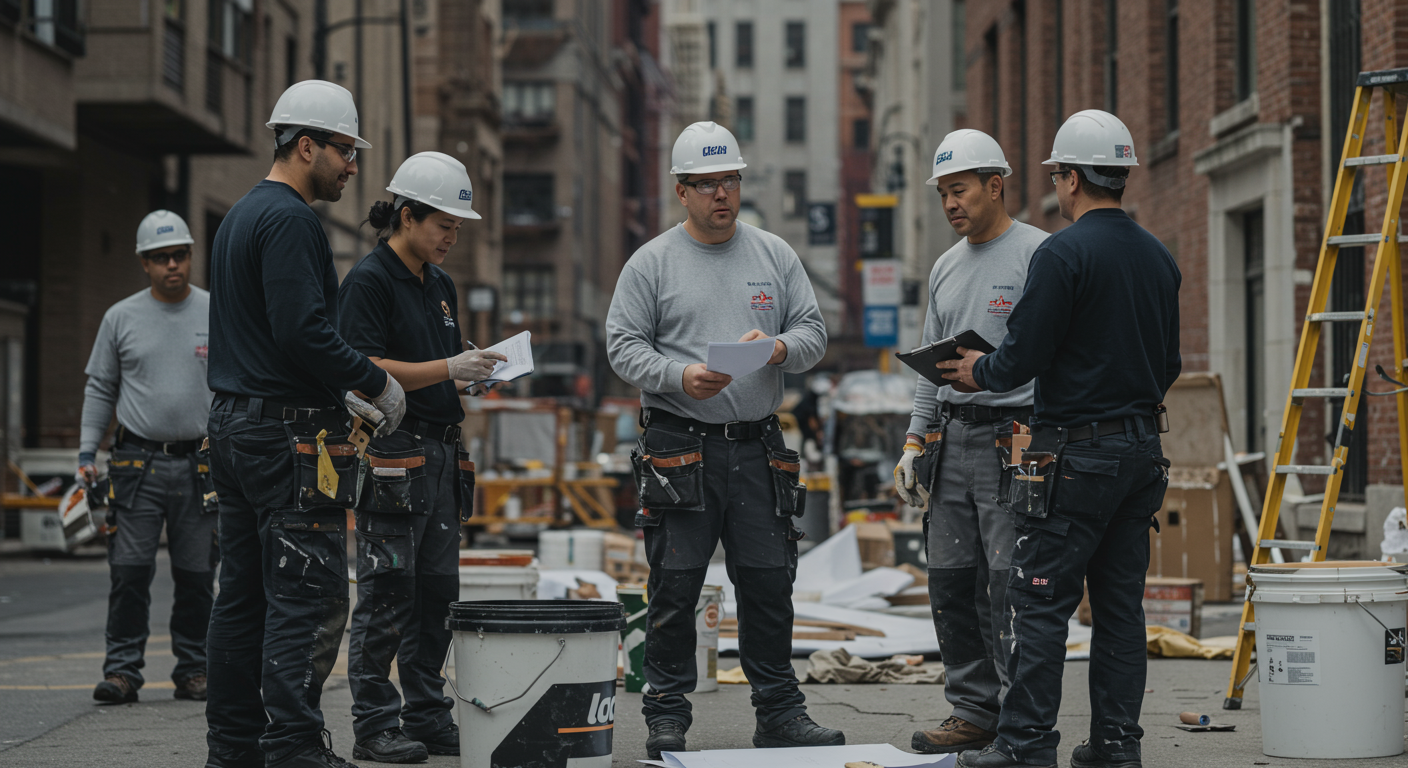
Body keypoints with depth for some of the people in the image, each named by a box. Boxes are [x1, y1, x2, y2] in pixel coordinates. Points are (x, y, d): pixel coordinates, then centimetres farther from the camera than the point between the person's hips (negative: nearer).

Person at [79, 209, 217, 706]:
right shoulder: (121, 318, 6)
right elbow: (100, 389, 10)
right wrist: (87, 452, 3)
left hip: (200, 465, 0)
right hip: (137, 462, 0)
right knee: (130, 571, -4)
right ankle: (122, 669, 1)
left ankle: (193, 670, 14)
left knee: (197, 576, 5)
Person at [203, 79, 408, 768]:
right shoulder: (290, 220, -13)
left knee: (244, 595, 11)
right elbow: (302, 331, -23)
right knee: (308, 597, -10)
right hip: (290, 433, -10)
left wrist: (346, 397, 19)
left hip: (233, 424, 10)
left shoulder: (239, 216, 20)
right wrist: (377, 383, -11)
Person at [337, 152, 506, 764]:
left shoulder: (440, 284, 18)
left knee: (436, 593, 10)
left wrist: (475, 375, 5)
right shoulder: (369, 280, -9)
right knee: (386, 594, -6)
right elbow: (367, 371, -17)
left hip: (439, 450, 9)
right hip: (392, 453, -9)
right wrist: (450, 369, -22)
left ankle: (428, 716, 16)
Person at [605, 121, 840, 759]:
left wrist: (778, 348, -13)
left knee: (769, 583, 5)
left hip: (758, 447, 3)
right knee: (674, 587, -1)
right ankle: (666, 717, 8)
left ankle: (779, 712, 13)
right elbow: (623, 345, -2)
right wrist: (680, 376, -18)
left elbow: (813, 331, 9)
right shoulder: (652, 263, 2)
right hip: (679, 447, -3)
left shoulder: (774, 256, 11)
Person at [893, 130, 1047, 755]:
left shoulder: (1038, 254, -6)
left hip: (1016, 436, -8)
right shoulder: (946, 268, 18)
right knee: (952, 585, 7)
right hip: (952, 439, 8)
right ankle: (973, 710, 15)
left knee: (1011, 588, -9)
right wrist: (915, 440, 15)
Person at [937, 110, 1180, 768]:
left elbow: (1023, 356, -15)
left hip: (1076, 453, -7)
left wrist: (981, 371, 5)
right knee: (1120, 602, 10)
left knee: (1039, 602, -3)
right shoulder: (1158, 257, 11)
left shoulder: (1063, 253, -13)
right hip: (1142, 452, 8)